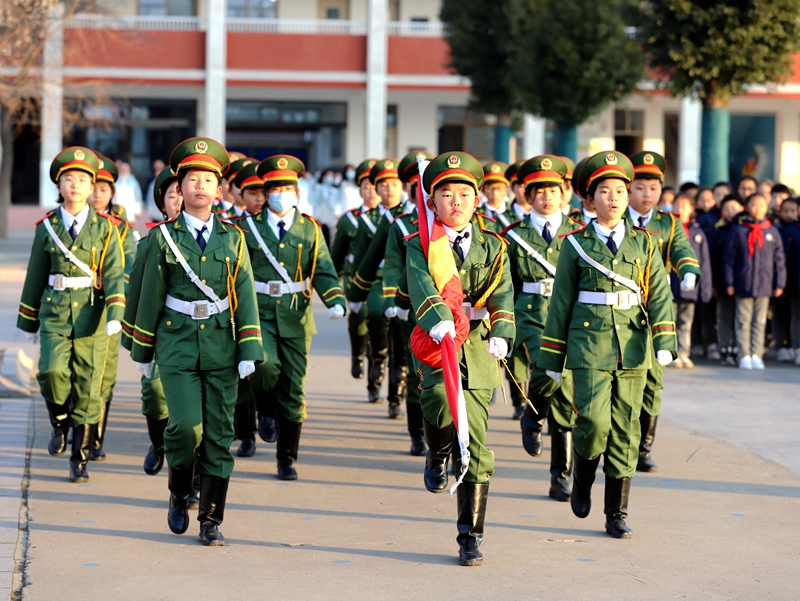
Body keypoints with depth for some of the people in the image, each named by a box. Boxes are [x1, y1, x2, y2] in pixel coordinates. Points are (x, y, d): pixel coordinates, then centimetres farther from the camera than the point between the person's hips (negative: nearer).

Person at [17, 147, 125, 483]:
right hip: (55, 312, 1)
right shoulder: (47, 227, 6)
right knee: (52, 371, -21)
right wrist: (28, 322, 15)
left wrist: (115, 314, -19)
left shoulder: (105, 227, 2)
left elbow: (114, 274, -6)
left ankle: (80, 461, 12)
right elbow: (35, 276, 13)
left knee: (87, 388, 0)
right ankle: (60, 424, 9)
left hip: (91, 314, -1)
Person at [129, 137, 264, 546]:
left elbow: (245, 296, 5)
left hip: (221, 345, 2)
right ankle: (179, 494, 13)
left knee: (219, 434, 1)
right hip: (178, 344, -2)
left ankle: (211, 520, 10)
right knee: (186, 426, -15)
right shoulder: (164, 237, 1)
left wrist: (249, 351, -2)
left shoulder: (232, 237, 6)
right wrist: (142, 352, 8)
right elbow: (150, 296, 6)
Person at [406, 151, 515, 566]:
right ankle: (436, 457, 3)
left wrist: (501, 334, -20)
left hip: (478, 349, 3)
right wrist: (438, 318, -36)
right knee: (443, 410, -33)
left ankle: (470, 537, 13)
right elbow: (421, 286, -16)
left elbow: (502, 296, -1)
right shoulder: (421, 246, 3)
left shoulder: (492, 248, 12)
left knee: (475, 446, 2)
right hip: (436, 344, -3)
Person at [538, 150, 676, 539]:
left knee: (625, 431, 5)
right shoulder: (576, 244, 4)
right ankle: (582, 481, 14)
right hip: (590, 346, -2)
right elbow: (561, 301, 7)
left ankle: (617, 514, 13)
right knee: (593, 421, -16)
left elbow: (659, 295, 3)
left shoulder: (643, 242, 8)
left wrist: (664, 342, -11)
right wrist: (552, 357, 6)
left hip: (633, 347, 2)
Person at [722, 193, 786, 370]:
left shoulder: (772, 232, 6)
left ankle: (756, 355, 10)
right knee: (743, 322, 2)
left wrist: (780, 284, 5)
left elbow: (779, 260, 9)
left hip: (764, 286, 2)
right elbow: (728, 258, 2)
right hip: (743, 285, -2)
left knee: (760, 322, 5)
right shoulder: (738, 231, 0)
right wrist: (729, 282, -2)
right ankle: (744, 356, 6)